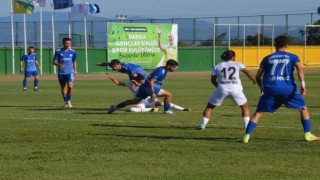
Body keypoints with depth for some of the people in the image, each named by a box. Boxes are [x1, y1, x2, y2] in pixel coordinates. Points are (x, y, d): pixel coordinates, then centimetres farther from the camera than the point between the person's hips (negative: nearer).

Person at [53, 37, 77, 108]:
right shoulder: (58, 52, 0)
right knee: (63, 88, 8)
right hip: (61, 73, 0)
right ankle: (65, 102, 24)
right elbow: (54, 62, -2)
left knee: (70, 86, -17)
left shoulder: (73, 52, 5)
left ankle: (69, 101, 1)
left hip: (70, 72, 0)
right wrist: (59, 64, -22)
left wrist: (75, 70, 10)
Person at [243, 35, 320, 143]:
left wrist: (261, 87, 32)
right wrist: (303, 85, -12)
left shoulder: (267, 58, 17)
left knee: (258, 113, 9)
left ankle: (246, 136, -4)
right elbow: (299, 69, -6)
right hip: (288, 88, -1)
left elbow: (258, 76, 16)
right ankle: (308, 134, 6)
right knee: (303, 109, 15)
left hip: (270, 89, 1)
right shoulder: (292, 57, 13)